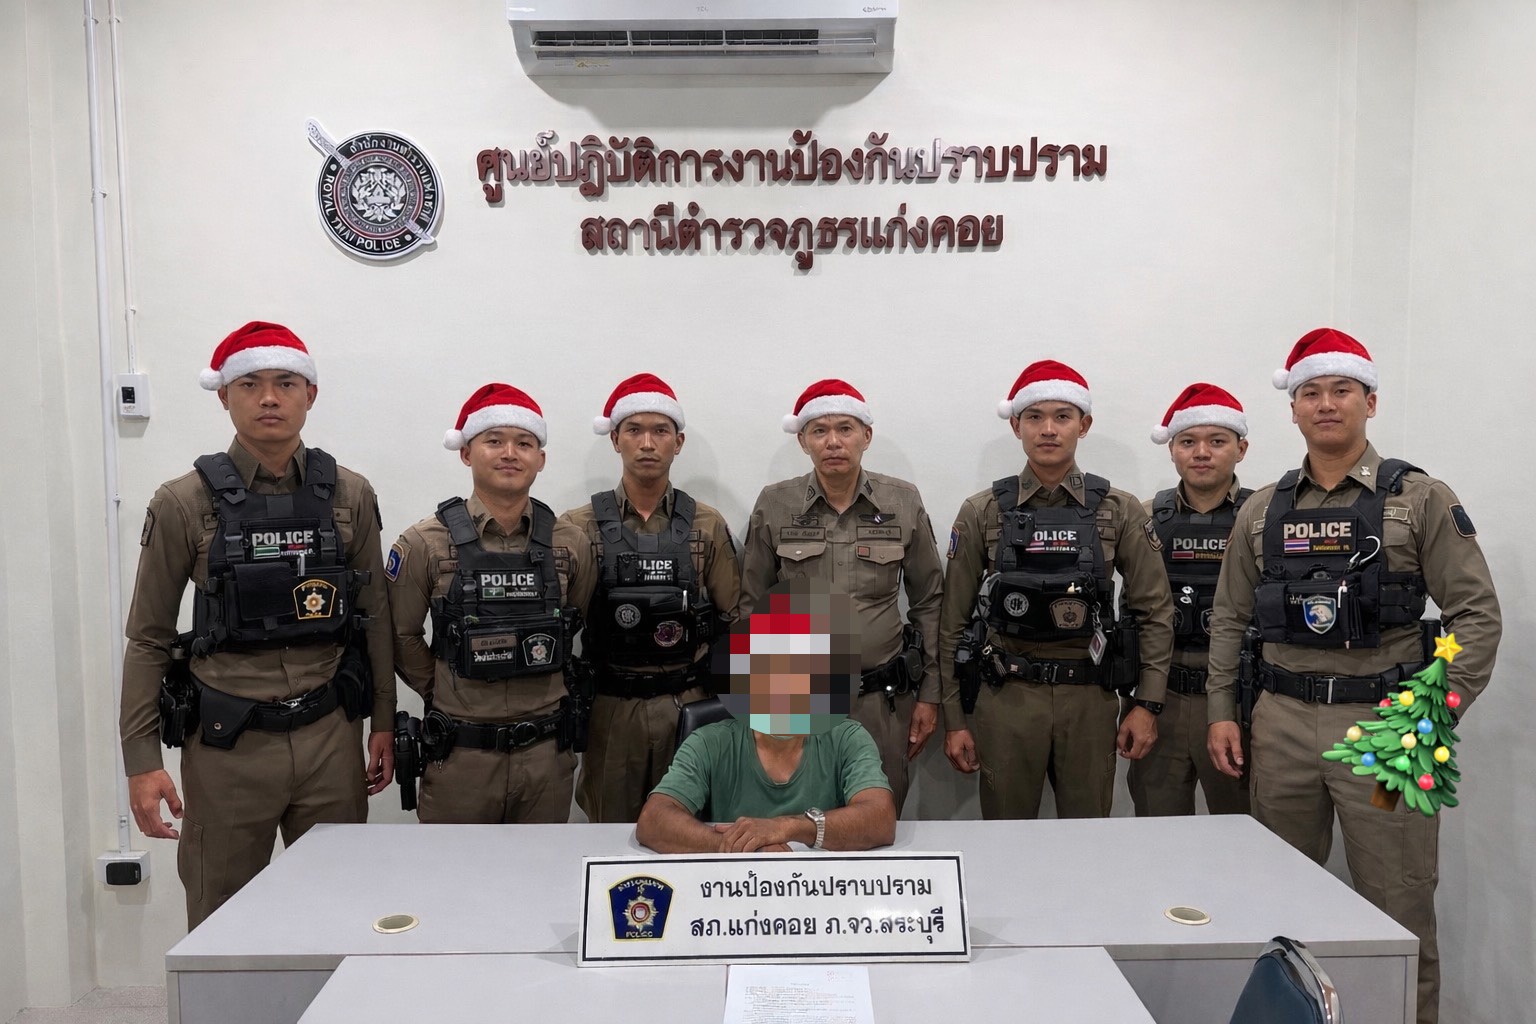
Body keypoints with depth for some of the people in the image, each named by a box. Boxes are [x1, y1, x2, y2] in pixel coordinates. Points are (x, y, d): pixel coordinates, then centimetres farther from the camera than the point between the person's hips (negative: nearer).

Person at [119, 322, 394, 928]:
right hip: (228, 744, -2)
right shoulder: (186, 503, -4)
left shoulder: (349, 496, 3)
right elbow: (148, 638, 0)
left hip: (330, 738, 2)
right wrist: (141, 761, -4)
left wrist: (382, 724, 8)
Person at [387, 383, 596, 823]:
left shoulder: (568, 543, 1)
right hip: (460, 755, -2)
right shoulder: (425, 544, -6)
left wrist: (546, 688, 10)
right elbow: (402, 636, 2)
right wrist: (445, 695, 4)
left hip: (546, 752, 2)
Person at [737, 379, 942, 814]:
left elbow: (928, 602, 7)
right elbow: (752, 606, 6)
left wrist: (928, 695, 5)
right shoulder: (773, 505, -1)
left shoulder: (904, 502, 0)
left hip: (882, 700, 1)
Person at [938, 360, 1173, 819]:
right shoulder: (982, 512, 1)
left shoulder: (1120, 511, 2)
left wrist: (1147, 704, 0)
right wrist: (953, 718, 1)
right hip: (1007, 698, 0)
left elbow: (1156, 611, 6)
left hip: (1089, 699, 1)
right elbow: (954, 619, 3)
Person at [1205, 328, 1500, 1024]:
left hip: (1382, 722, -3)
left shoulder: (1420, 499, -1)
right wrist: (1221, 712, 6)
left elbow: (1477, 614, -3)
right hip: (1282, 721, 4)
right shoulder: (1263, 510, 10)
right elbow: (1229, 619, 13)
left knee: (1397, 908, 3)